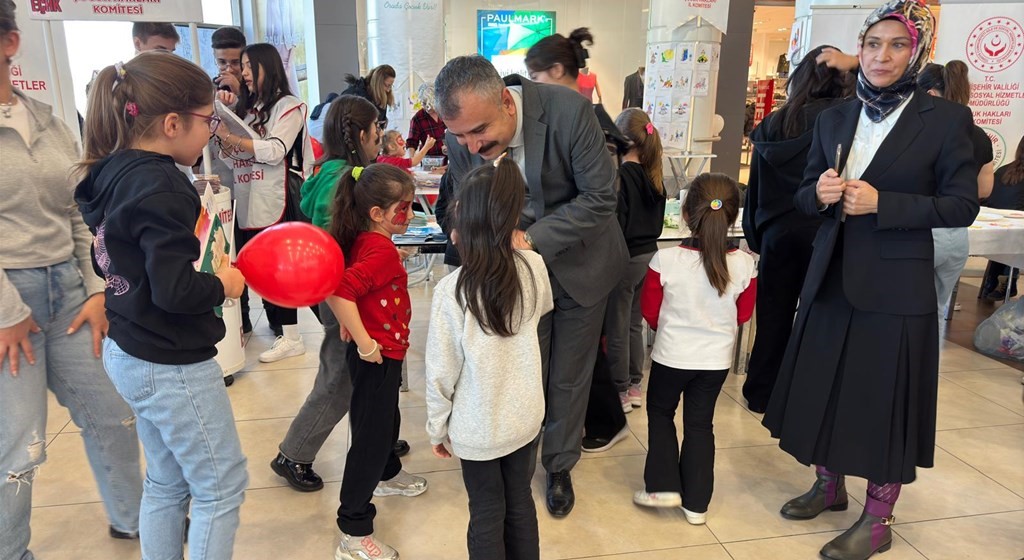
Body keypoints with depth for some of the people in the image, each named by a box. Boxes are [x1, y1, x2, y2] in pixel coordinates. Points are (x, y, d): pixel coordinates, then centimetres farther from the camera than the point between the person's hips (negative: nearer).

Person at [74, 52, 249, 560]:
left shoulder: (114, 175, 4)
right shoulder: (161, 188, -23)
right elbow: (176, 291, -29)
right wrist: (222, 286, -10)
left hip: (127, 354, 9)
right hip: (171, 365, -9)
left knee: (166, 483, 23)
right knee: (222, 486, 8)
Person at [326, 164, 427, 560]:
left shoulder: (364, 241, 2)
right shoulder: (381, 251, -26)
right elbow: (341, 293, -36)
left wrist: (350, 324, 11)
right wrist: (365, 344, -29)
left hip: (383, 353, 10)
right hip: (377, 356, -10)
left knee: (386, 418, 30)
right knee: (370, 434, -1)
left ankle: (387, 475, 55)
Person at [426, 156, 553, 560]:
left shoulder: (451, 289, -22)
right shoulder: (533, 268, -12)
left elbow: (441, 371, -13)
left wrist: (437, 428, 2)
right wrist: (517, 245, 19)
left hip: (477, 427, -3)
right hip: (526, 417, 3)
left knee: (487, 515, 15)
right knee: (521, 504, 22)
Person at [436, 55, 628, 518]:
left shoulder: (569, 110, -31)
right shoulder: (460, 138, -19)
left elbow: (600, 197, -24)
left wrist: (534, 239, -32)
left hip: (578, 265, -1)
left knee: (568, 377, 14)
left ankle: (559, 466, 38)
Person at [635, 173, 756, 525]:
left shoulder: (665, 260, -20)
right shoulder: (744, 264, -14)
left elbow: (650, 312, -6)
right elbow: (743, 315, 1)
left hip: (671, 355, -2)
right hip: (717, 360, 2)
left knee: (660, 413, 22)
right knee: (700, 424, 16)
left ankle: (663, 485, 18)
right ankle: (696, 503, 24)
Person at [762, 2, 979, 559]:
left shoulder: (946, 118, -5)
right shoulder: (833, 119, 8)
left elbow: (962, 205, -8)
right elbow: (804, 195, 11)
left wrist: (881, 203, -18)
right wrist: (820, 193, -12)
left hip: (896, 284, -5)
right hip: (831, 277, 5)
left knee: (883, 396, 3)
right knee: (823, 385, 13)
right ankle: (829, 485, 35)